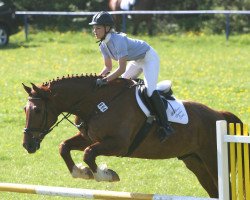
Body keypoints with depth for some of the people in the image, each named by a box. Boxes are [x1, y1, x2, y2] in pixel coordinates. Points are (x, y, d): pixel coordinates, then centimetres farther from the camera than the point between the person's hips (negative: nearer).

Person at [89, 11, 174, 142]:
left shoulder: (118, 40, -34)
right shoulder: (103, 45, -7)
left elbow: (122, 68, -38)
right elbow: (108, 67, 4)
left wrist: (106, 80, -45)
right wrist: (98, 78, -15)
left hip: (149, 58, -10)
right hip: (136, 61, 10)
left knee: (150, 90, -24)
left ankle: (165, 126, -27)